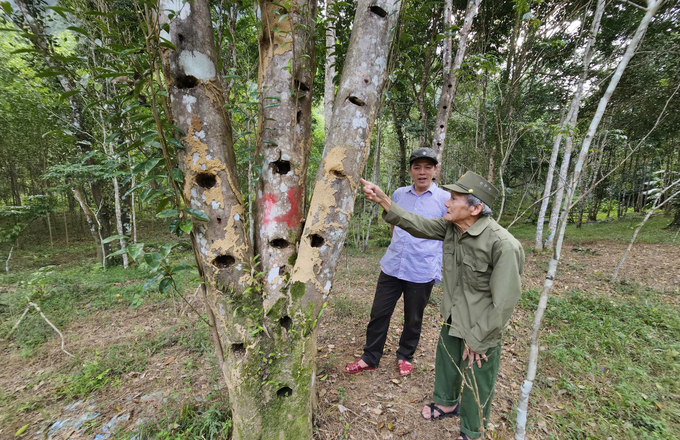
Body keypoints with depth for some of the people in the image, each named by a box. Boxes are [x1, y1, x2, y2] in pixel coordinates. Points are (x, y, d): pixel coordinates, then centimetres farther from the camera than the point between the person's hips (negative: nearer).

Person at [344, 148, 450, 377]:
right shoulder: (399, 194, 5)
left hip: (422, 272, -3)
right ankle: (370, 358, 31)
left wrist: (439, 266, -6)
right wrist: (398, 247, 12)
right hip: (391, 267, 3)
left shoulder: (445, 199, -6)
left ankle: (405, 357, 41)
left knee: (413, 319, 16)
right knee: (379, 314, 11)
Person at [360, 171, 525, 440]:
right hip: (452, 319, 7)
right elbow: (417, 225, -5)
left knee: (476, 385, 15)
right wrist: (383, 201, -16)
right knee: (446, 364, 28)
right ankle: (447, 404, 58)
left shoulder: (503, 244, -30)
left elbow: (504, 301, -25)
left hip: (481, 328, -6)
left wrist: (478, 340, -16)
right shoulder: (451, 228, -9)